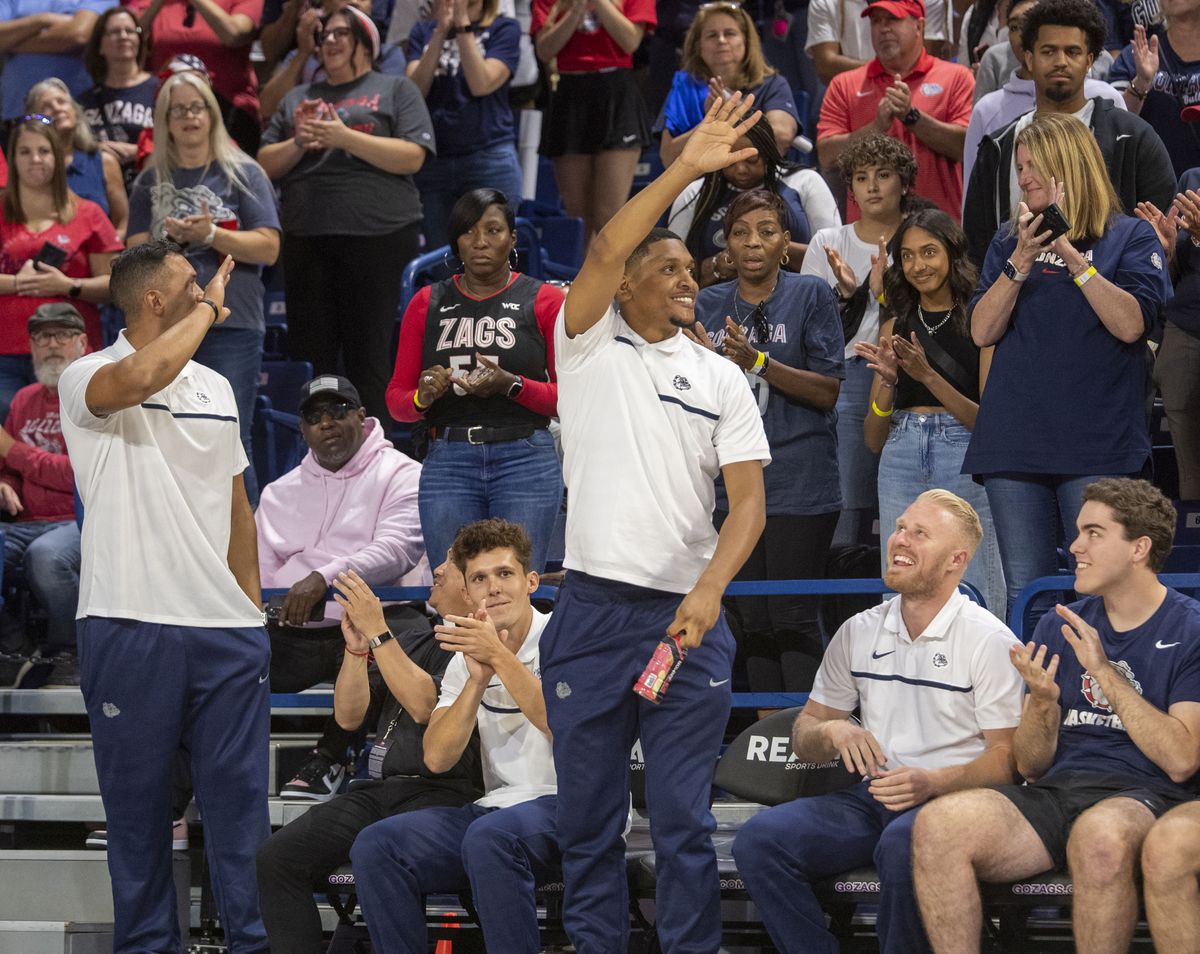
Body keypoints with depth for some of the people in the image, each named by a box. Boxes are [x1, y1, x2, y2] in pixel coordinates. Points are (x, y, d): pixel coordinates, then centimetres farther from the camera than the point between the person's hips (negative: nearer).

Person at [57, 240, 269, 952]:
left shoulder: (215, 386, 16)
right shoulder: (88, 379, -5)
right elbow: (140, 378, -30)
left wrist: (252, 607, 16)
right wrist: (208, 311, -14)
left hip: (227, 628, 5)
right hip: (131, 625, -5)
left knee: (241, 795, 3)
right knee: (138, 799, 3)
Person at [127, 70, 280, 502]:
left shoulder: (242, 174, 5)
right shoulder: (152, 182, 14)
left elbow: (268, 248, -3)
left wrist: (211, 235, -15)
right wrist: (171, 238, -12)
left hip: (231, 325, -3)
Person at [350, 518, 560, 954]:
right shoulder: (467, 659, 14)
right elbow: (437, 758, 2)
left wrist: (500, 657, -26)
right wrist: (477, 681, -11)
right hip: (498, 805, 6)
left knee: (488, 835, -38)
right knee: (375, 845, -17)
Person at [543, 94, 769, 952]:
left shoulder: (721, 378, 10)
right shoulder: (589, 344, 6)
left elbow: (749, 500, 2)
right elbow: (605, 251, -12)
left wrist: (709, 589, -15)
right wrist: (687, 169, -18)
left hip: (687, 619, 1)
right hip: (590, 613, -1)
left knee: (684, 820, -2)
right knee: (586, 817, 4)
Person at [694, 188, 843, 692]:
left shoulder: (811, 295, -1)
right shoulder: (709, 305, 11)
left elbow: (828, 389, -6)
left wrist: (757, 362, -18)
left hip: (799, 484, -4)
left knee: (792, 616, -6)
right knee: (752, 619, 7)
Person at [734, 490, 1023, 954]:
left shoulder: (989, 641, -1)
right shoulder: (859, 632, 15)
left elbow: (1007, 758, -5)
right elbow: (803, 736, 19)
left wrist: (933, 782, -21)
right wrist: (832, 733, -6)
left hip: (949, 799, -5)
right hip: (871, 797, 5)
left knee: (902, 845, -40)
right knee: (759, 838, -21)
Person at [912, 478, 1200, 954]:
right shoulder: (1059, 627, 17)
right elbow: (1031, 766, 15)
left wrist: (1105, 673, -11)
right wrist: (1043, 701, -7)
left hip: (1142, 795, -4)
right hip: (1055, 793, 4)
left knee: (1099, 835, -42)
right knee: (937, 825, -25)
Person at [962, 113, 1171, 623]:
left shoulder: (1130, 237, 4)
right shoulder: (1008, 242, 17)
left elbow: (1131, 324, -10)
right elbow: (983, 331, 7)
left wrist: (1071, 256, -13)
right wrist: (1020, 264, -6)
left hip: (1098, 446, -4)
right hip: (1016, 443, 4)